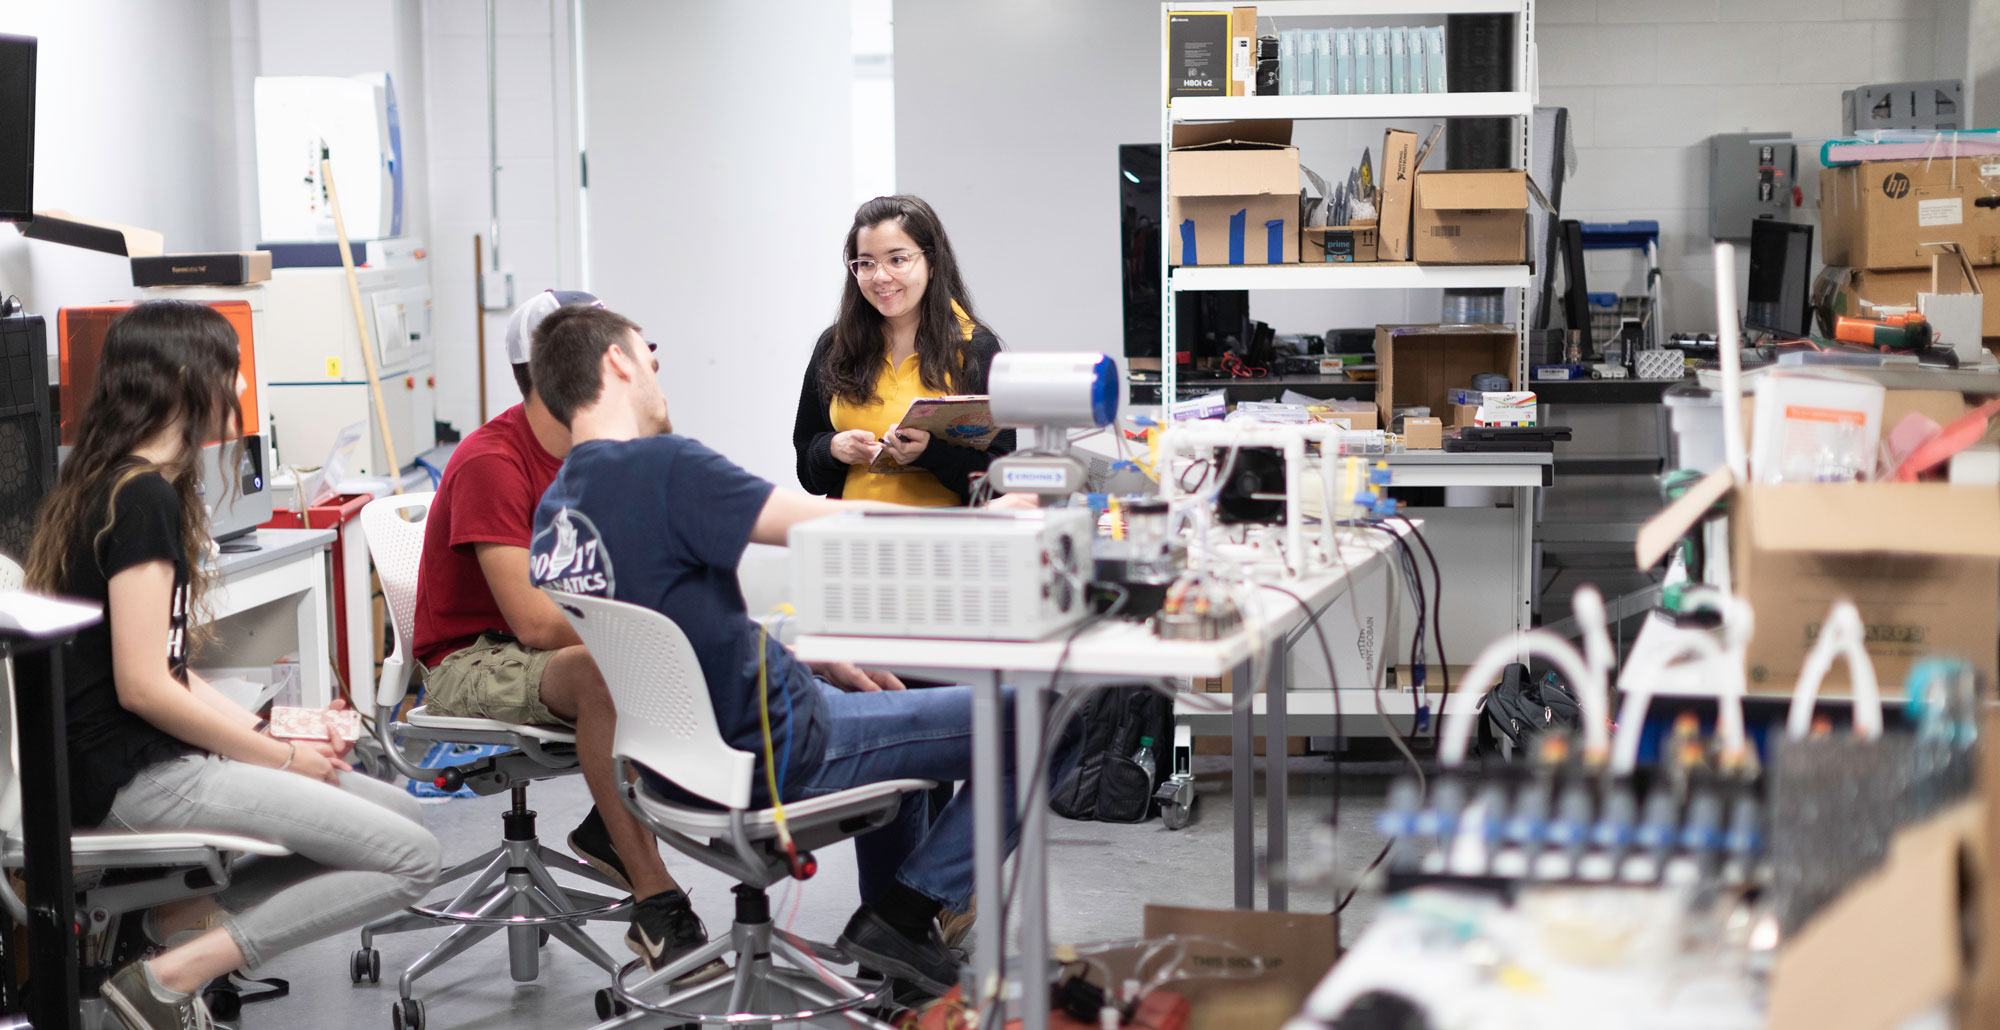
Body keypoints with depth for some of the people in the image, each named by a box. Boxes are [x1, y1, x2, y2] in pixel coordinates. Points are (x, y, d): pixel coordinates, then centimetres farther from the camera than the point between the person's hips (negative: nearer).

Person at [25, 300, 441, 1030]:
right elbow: (142, 687, -20)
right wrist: (279, 757, -10)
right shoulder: (143, 499, -15)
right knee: (409, 859, -14)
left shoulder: (127, 487, 16)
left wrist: (268, 729, 5)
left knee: (400, 813, 10)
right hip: (133, 777, -10)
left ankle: (187, 911, 1)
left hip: (155, 758, 10)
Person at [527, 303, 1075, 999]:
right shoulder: (661, 466, -22)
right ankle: (903, 919, -1)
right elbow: (835, 527, -21)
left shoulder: (553, 507, 6)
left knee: (883, 697, 37)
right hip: (773, 749, -10)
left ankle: (890, 912, 39)